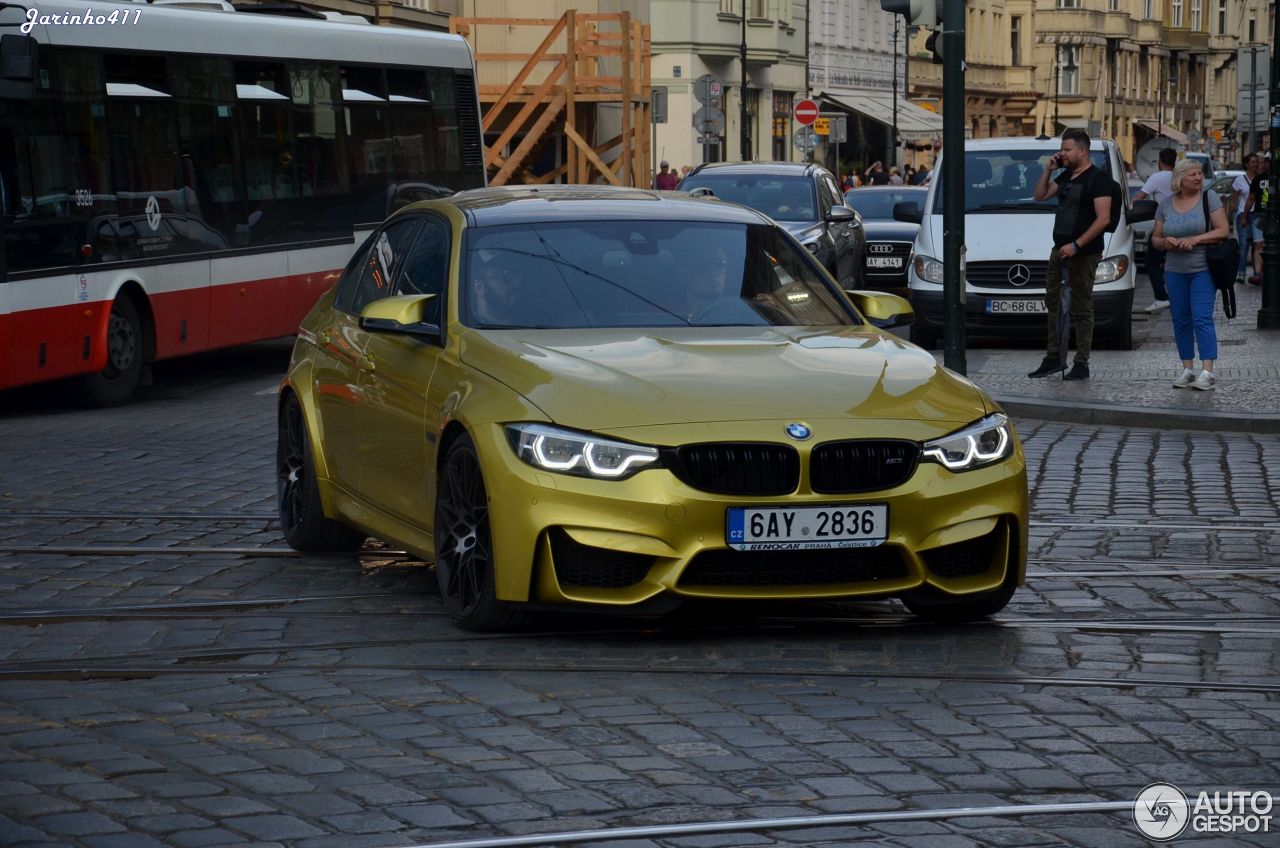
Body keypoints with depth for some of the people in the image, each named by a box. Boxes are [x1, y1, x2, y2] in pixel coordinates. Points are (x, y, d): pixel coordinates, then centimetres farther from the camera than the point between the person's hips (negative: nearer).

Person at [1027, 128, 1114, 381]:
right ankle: (1054, 358, 18)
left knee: (1081, 309, -3)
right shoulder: (1066, 176, 14)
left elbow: (1103, 219, -19)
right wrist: (1048, 169, 8)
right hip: (1060, 250, 9)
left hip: (1084, 254, -9)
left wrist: (1076, 245, -22)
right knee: (1053, 303, 10)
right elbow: (1040, 195, 23)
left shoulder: (1098, 179, -12)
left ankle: (1081, 365, 0)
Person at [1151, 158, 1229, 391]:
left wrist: (1195, 239, -17)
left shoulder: (1209, 197, -2)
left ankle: (1207, 372, -16)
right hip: (1175, 270, 4)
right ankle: (1187, 369, 14)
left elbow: (1223, 230, -7)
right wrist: (1165, 242, -10)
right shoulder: (1166, 204, 8)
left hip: (1203, 269, -4)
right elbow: (1155, 238, 13)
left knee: (1202, 318, -12)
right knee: (1181, 320, 6)